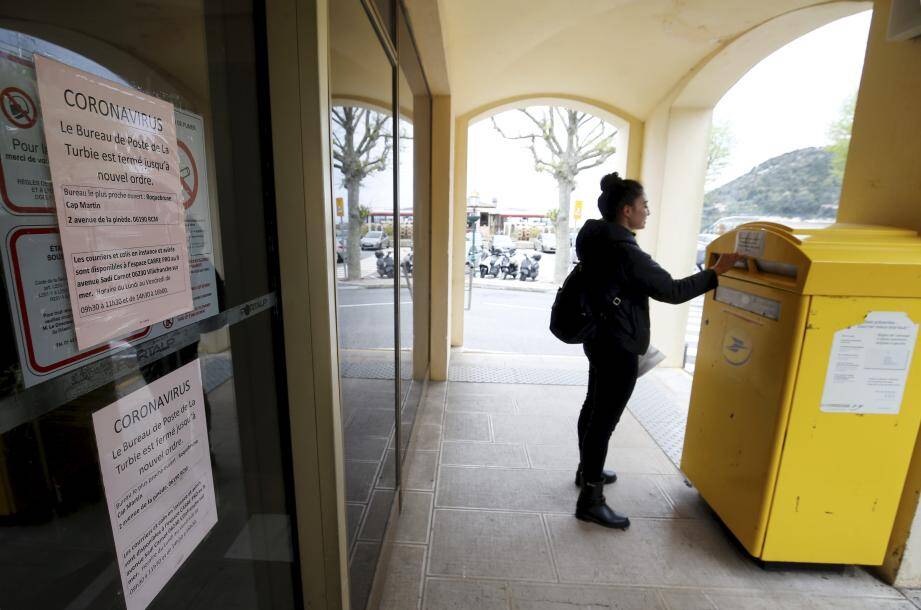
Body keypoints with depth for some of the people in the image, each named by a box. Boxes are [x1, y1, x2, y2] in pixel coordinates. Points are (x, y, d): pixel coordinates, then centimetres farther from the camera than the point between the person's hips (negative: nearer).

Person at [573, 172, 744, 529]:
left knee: (594, 409, 21)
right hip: (617, 346, -10)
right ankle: (590, 501, 10)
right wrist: (716, 272, -8)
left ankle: (587, 470, 40)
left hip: (600, 338, 10)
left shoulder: (597, 240, 7)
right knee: (604, 420, -2)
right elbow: (671, 291, -19)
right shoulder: (623, 250, -23)